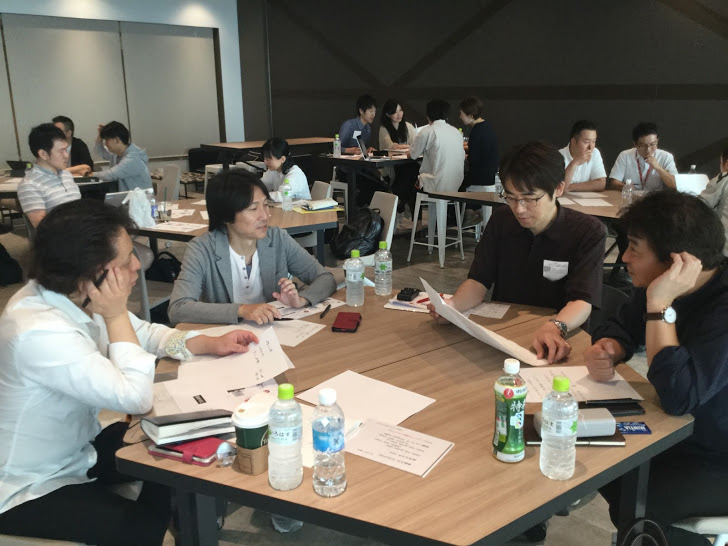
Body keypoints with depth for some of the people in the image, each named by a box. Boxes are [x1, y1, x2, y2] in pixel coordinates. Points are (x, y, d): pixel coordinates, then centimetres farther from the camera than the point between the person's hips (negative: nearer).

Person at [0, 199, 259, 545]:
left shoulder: (71, 297, -8)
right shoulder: (40, 332, -35)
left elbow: (144, 334, 8)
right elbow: (137, 398, -31)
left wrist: (211, 344, -4)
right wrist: (116, 314, -27)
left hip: (77, 450, 8)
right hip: (30, 490, -8)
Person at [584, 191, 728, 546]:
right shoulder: (663, 283, -5)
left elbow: (678, 397, -38)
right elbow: (621, 327, 5)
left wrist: (660, 305, -38)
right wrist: (606, 351, -19)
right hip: (678, 433, 8)